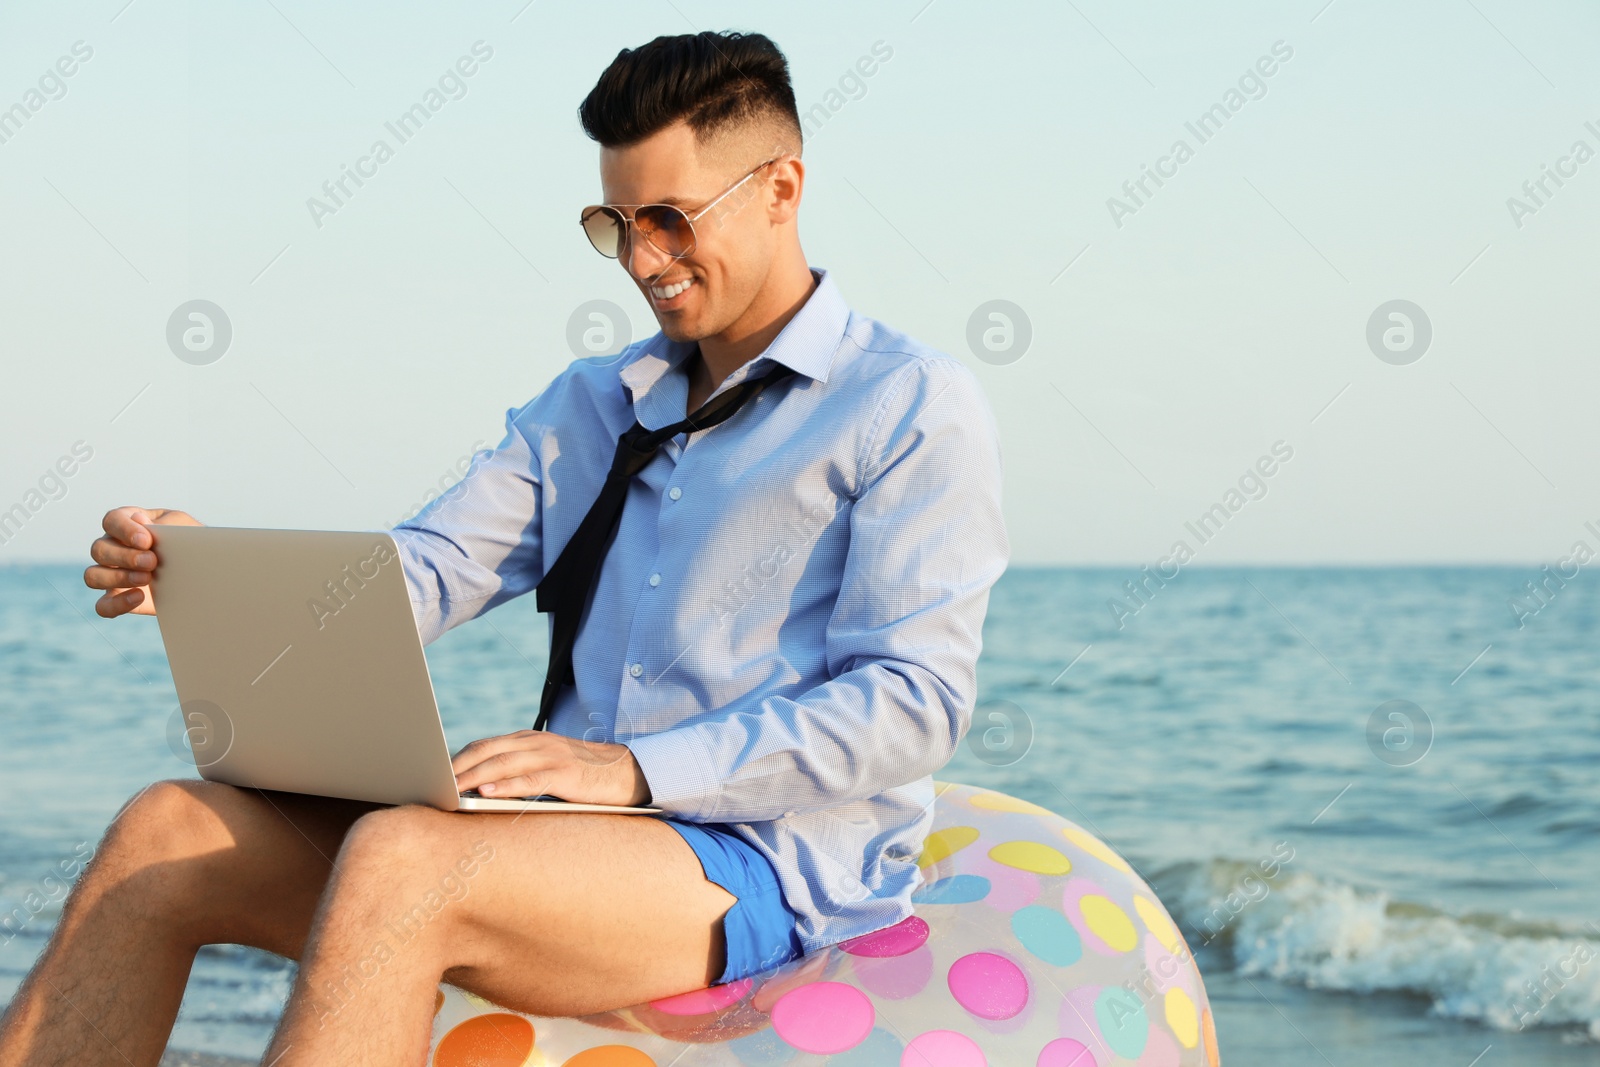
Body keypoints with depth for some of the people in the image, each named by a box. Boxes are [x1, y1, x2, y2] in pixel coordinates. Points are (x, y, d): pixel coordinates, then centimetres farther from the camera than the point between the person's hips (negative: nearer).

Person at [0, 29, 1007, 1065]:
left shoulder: (913, 406, 1)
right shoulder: (593, 403, 22)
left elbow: (916, 702, -10)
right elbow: (426, 575, 13)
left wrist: (635, 768, -20)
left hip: (771, 858, -7)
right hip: (577, 834, 7)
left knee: (399, 863, -34)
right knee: (167, 836, -12)